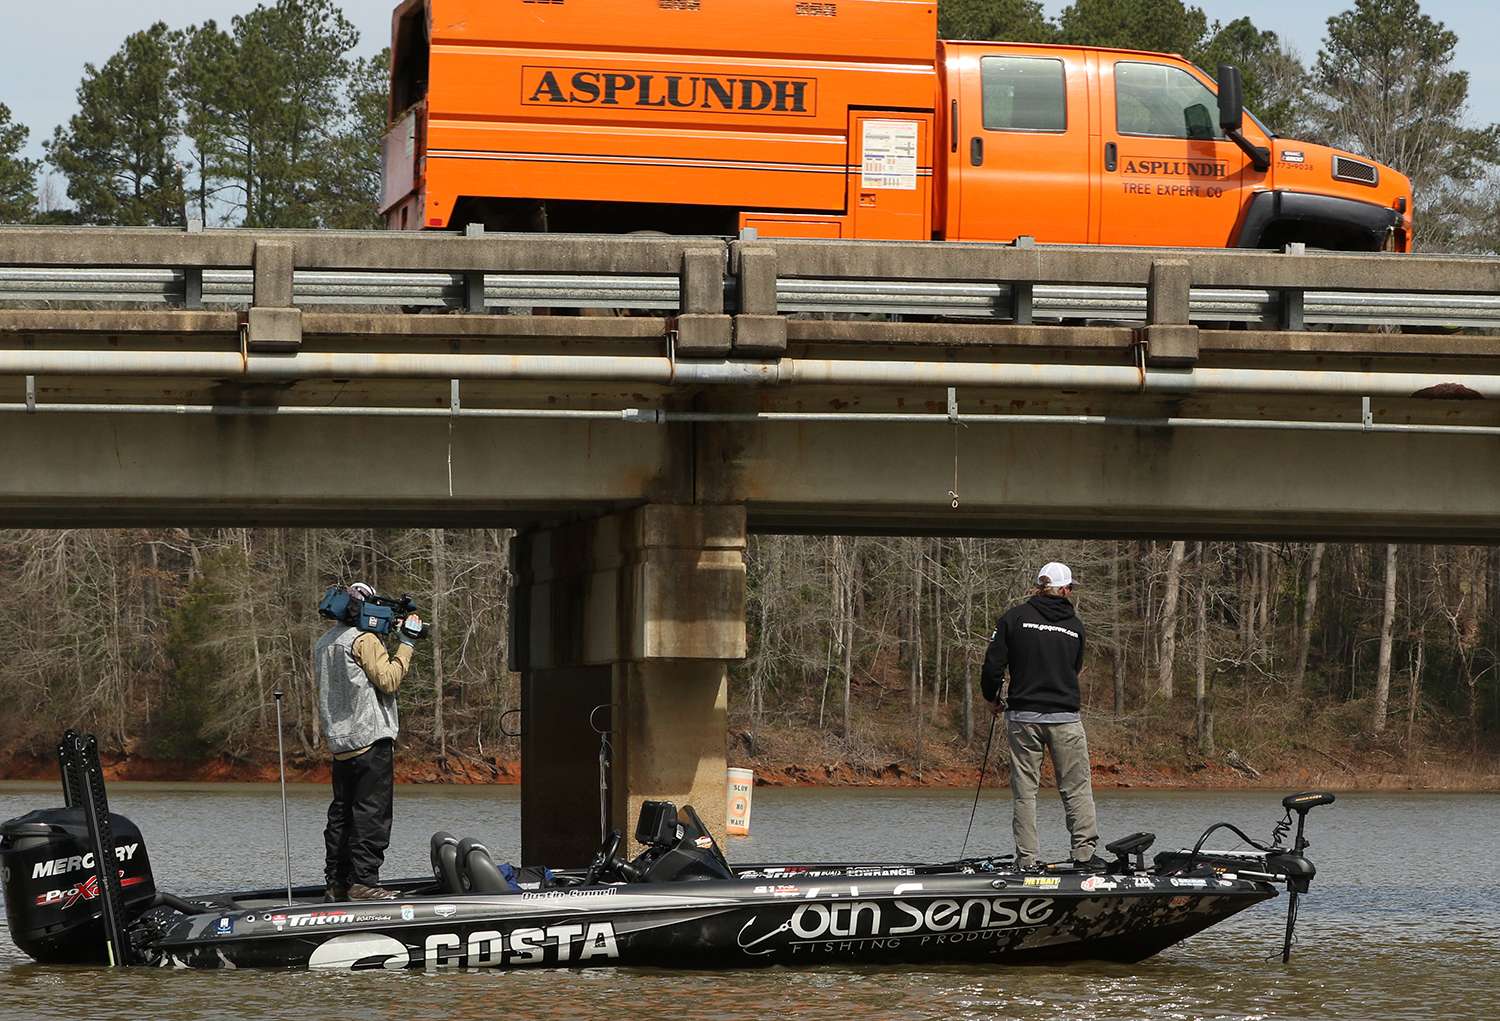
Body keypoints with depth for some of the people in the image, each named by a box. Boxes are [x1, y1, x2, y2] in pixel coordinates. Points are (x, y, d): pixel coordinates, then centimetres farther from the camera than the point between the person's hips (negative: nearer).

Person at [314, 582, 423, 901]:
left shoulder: (323, 644, 17)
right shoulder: (365, 640, -10)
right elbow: (388, 680, -16)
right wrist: (406, 644, -9)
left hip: (339, 742, 8)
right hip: (372, 738, -8)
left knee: (341, 812, 11)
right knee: (372, 813, -7)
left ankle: (337, 883, 11)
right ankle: (363, 882, -12)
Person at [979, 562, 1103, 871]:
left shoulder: (1016, 617, -2)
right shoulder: (1075, 626, 5)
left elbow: (993, 664, -4)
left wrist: (993, 698, 13)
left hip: (1023, 717, -1)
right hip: (1065, 718, 1)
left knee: (1024, 790, 3)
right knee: (1077, 788, 6)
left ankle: (1026, 859, 1)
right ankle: (1085, 852, 0)